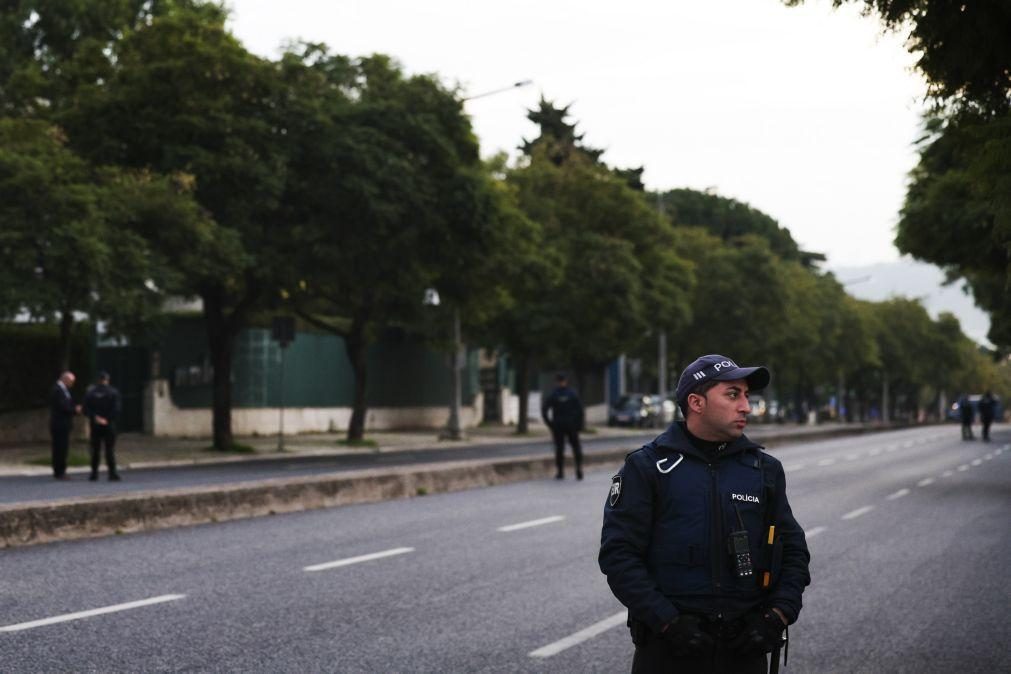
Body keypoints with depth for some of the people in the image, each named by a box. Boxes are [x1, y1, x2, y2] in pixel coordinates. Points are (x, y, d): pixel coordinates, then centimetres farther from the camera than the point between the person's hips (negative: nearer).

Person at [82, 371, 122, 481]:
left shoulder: (90, 392, 3)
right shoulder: (113, 392, -3)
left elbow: (85, 409, -4)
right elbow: (117, 408, -11)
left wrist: (94, 417, -6)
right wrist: (108, 419, -8)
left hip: (95, 425, 2)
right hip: (109, 425, -2)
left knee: (95, 450, 7)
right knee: (110, 449, -1)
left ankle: (94, 473, 6)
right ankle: (112, 472, -5)